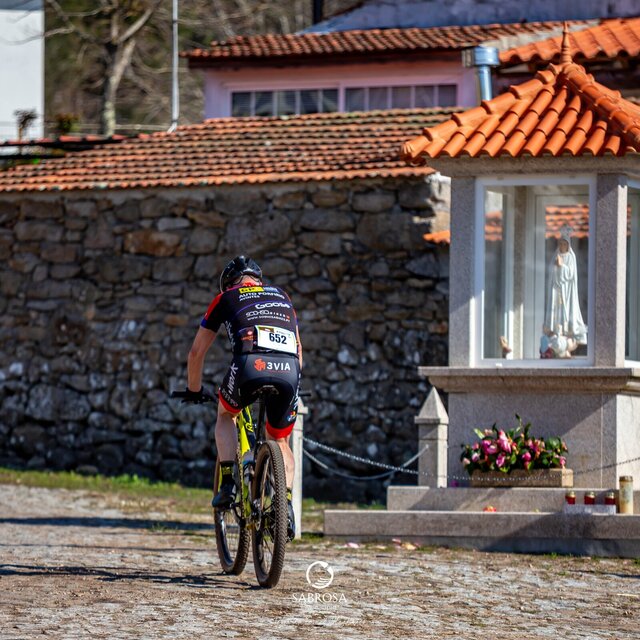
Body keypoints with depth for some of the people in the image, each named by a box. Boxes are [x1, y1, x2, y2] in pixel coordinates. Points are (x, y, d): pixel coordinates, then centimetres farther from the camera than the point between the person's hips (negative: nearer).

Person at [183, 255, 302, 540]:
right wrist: (289, 383, 56)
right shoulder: (282, 296, 34)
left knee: (226, 414, 30)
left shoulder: (225, 298, 26)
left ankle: (228, 484, 13)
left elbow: (197, 351, 31)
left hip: (250, 365, -2)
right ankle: (286, 504, 3)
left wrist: (194, 391, 46)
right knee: (279, 441, 23)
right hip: (289, 369, 2)